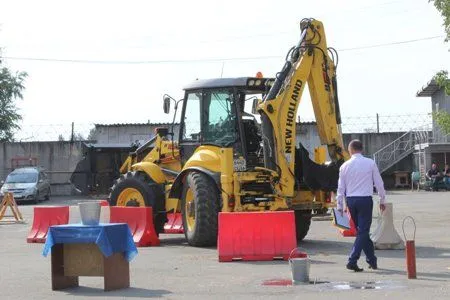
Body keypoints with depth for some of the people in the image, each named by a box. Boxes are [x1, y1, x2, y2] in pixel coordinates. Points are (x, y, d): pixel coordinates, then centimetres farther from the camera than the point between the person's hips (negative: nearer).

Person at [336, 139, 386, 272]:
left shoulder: (345, 166, 4)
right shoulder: (370, 163, -2)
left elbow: (341, 187, 6)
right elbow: (379, 183, 2)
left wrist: (340, 206, 13)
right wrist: (382, 200, 14)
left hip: (350, 200, 4)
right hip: (365, 199, -3)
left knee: (361, 230, 15)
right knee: (363, 231, -1)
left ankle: (372, 260, 23)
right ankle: (352, 261, -11)